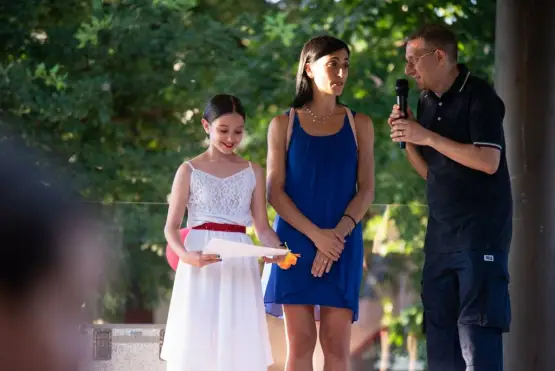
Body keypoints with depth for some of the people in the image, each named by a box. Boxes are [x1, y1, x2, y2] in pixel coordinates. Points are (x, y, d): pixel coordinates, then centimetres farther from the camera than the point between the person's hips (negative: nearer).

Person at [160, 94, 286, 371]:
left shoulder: (253, 173, 10)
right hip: (201, 268, -2)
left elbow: (262, 226, 9)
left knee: (238, 344, -2)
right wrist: (186, 255, -20)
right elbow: (172, 227, 0)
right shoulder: (189, 171, 3)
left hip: (239, 265, 2)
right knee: (196, 342, -5)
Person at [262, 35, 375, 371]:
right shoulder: (284, 125, 6)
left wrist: (339, 233, -12)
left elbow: (366, 189, 4)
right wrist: (316, 235, -13)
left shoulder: (359, 125, 9)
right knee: (301, 343, -4)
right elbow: (275, 191, -1)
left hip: (343, 244, 1)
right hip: (296, 241, -1)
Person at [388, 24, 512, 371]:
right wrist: (407, 140, 0)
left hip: (481, 231, -8)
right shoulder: (427, 103, 12)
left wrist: (426, 136, -18)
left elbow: (488, 161, -20)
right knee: (440, 329, 6)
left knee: (477, 329, -12)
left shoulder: (478, 96, -9)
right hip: (442, 234, 8)